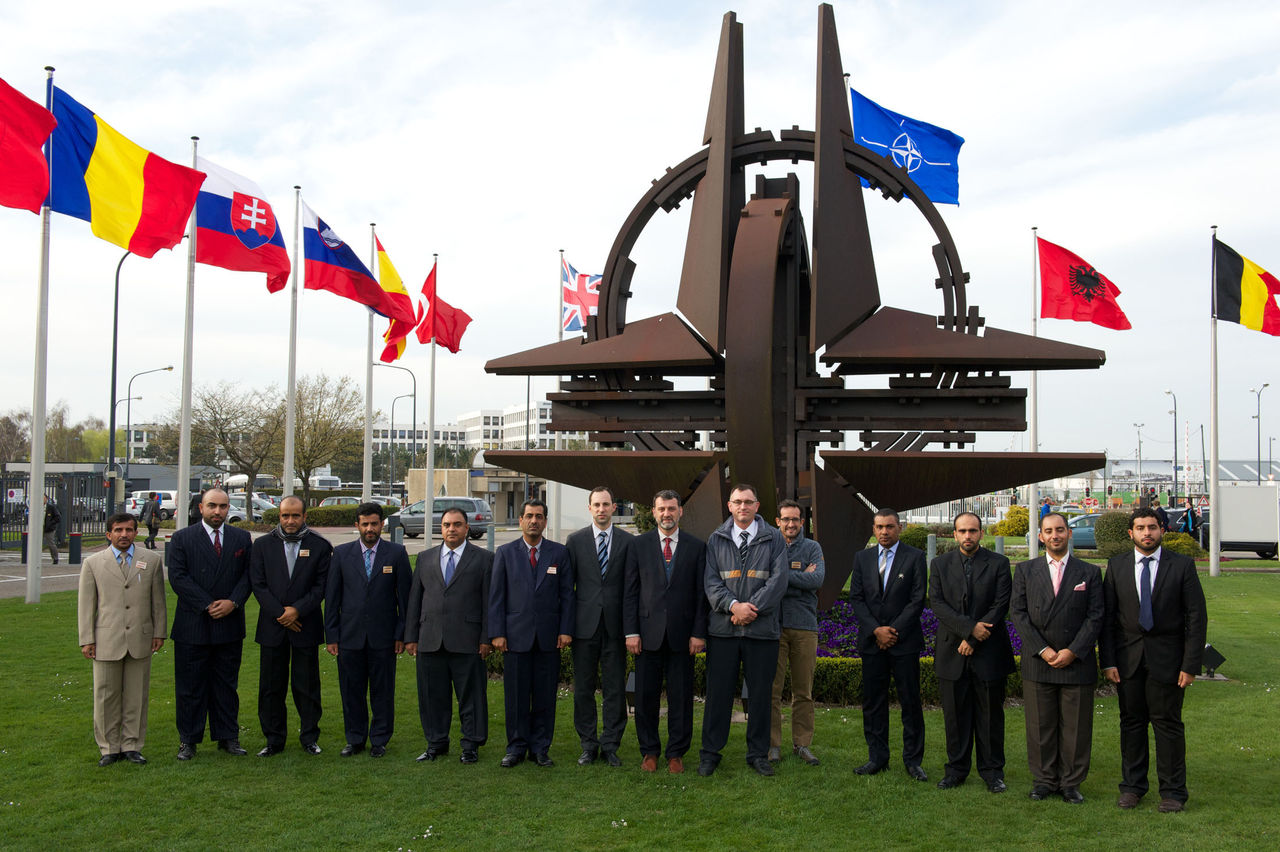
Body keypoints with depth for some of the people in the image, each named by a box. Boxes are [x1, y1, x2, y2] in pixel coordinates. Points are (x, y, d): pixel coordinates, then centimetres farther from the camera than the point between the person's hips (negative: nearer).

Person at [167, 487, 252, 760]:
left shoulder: (242, 538, 8)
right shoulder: (182, 538, 1)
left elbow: (249, 574, 4)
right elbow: (178, 577, -8)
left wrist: (233, 602, -12)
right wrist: (208, 605, -14)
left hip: (230, 625, 2)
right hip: (193, 625, -2)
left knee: (226, 684, 10)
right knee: (190, 686, 5)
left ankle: (228, 737, 18)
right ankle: (188, 740, 15)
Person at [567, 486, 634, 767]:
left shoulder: (628, 541, 4)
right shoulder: (575, 540, 6)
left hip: (615, 626, 0)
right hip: (585, 625, 0)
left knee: (615, 688, 3)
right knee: (583, 688, 6)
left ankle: (610, 745, 14)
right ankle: (588, 745, 17)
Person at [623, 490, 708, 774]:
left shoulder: (696, 547, 6)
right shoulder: (639, 545, 6)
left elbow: (701, 593, 4)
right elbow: (631, 591, 4)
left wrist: (699, 633, -3)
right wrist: (631, 631, -3)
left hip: (682, 634, 0)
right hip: (648, 633, 0)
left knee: (681, 697, 5)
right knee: (646, 696, 5)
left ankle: (676, 753, 17)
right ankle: (649, 751, 20)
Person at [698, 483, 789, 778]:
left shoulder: (774, 539, 6)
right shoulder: (716, 539, 9)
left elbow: (778, 579, -4)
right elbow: (711, 580, 2)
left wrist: (752, 608, -13)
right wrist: (733, 605, -14)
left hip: (762, 629, 0)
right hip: (722, 629, 1)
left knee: (760, 693, 6)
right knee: (718, 692, 4)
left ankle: (758, 754, 18)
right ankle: (710, 753, 14)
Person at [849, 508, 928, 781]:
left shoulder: (915, 557, 0)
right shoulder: (862, 558, 10)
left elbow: (918, 599, -4)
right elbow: (856, 598, 5)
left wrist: (894, 631, -10)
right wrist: (876, 630, -8)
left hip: (905, 640, -3)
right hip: (871, 641, 3)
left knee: (910, 702, 1)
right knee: (873, 701, 5)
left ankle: (913, 760, 10)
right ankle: (877, 757, 14)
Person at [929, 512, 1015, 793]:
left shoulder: (998, 564, 1)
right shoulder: (940, 564, 6)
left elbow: (1001, 605, -6)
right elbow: (937, 603, -5)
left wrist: (973, 641, -12)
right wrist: (970, 628, -17)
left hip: (989, 653, -1)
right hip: (952, 652, 1)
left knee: (990, 715, 6)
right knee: (955, 715, 7)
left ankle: (992, 770, 17)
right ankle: (957, 769, 18)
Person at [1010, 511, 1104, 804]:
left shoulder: (1089, 572, 5)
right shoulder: (1025, 570, 7)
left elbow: (1095, 616, -1)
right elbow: (1018, 612, 0)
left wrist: (1072, 651, -11)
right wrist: (1042, 650, -10)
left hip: (1077, 662, 0)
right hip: (1037, 662, 1)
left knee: (1075, 727, 4)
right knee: (1040, 725, 6)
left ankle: (1071, 783, 16)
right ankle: (1044, 780, 18)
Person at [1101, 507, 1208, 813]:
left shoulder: (1182, 565, -2)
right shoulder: (1117, 566, 4)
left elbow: (1197, 617, -4)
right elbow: (1107, 616, 4)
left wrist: (1191, 664, -9)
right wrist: (1108, 661, -3)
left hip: (1167, 658, -2)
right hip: (1128, 658, 2)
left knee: (1168, 724, 3)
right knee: (1131, 721, 9)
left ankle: (1173, 790, 14)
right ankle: (1132, 785, 21)